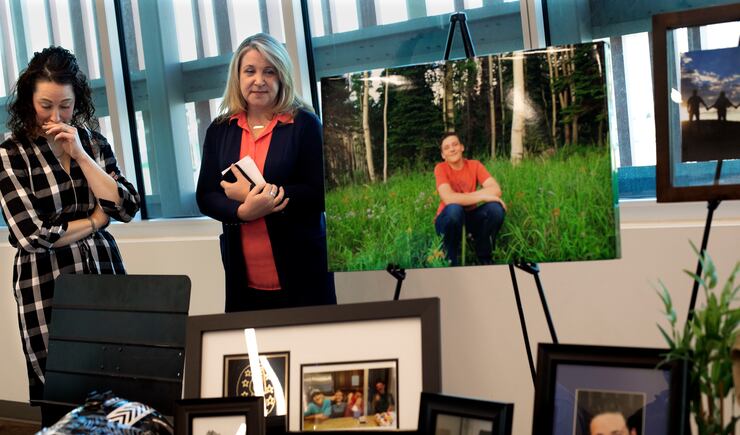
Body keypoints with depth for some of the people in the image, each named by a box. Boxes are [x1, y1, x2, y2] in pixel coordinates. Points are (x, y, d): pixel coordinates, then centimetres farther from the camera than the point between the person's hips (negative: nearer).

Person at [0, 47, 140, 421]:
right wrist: (95, 221, -2)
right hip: (47, 288, -3)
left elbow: (127, 208, -2)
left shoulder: (92, 140, 8)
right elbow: (33, 235, -11)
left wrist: (79, 154, -7)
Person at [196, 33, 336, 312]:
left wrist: (252, 193, -15)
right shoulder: (219, 131, 8)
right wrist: (243, 211, -16)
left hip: (301, 272, -3)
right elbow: (205, 198, 5)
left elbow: (319, 194, -9)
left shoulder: (304, 124, -3)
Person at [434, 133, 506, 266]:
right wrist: (483, 196, -29)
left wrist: (463, 197, -26)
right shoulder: (441, 168, -13)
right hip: (448, 219, -3)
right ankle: (451, 262, -16)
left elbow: (496, 190, -18)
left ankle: (485, 258, -4)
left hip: (470, 217, 3)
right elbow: (448, 199, -30)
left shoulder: (475, 165, -4)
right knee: (454, 208, -37)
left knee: (496, 207, -25)